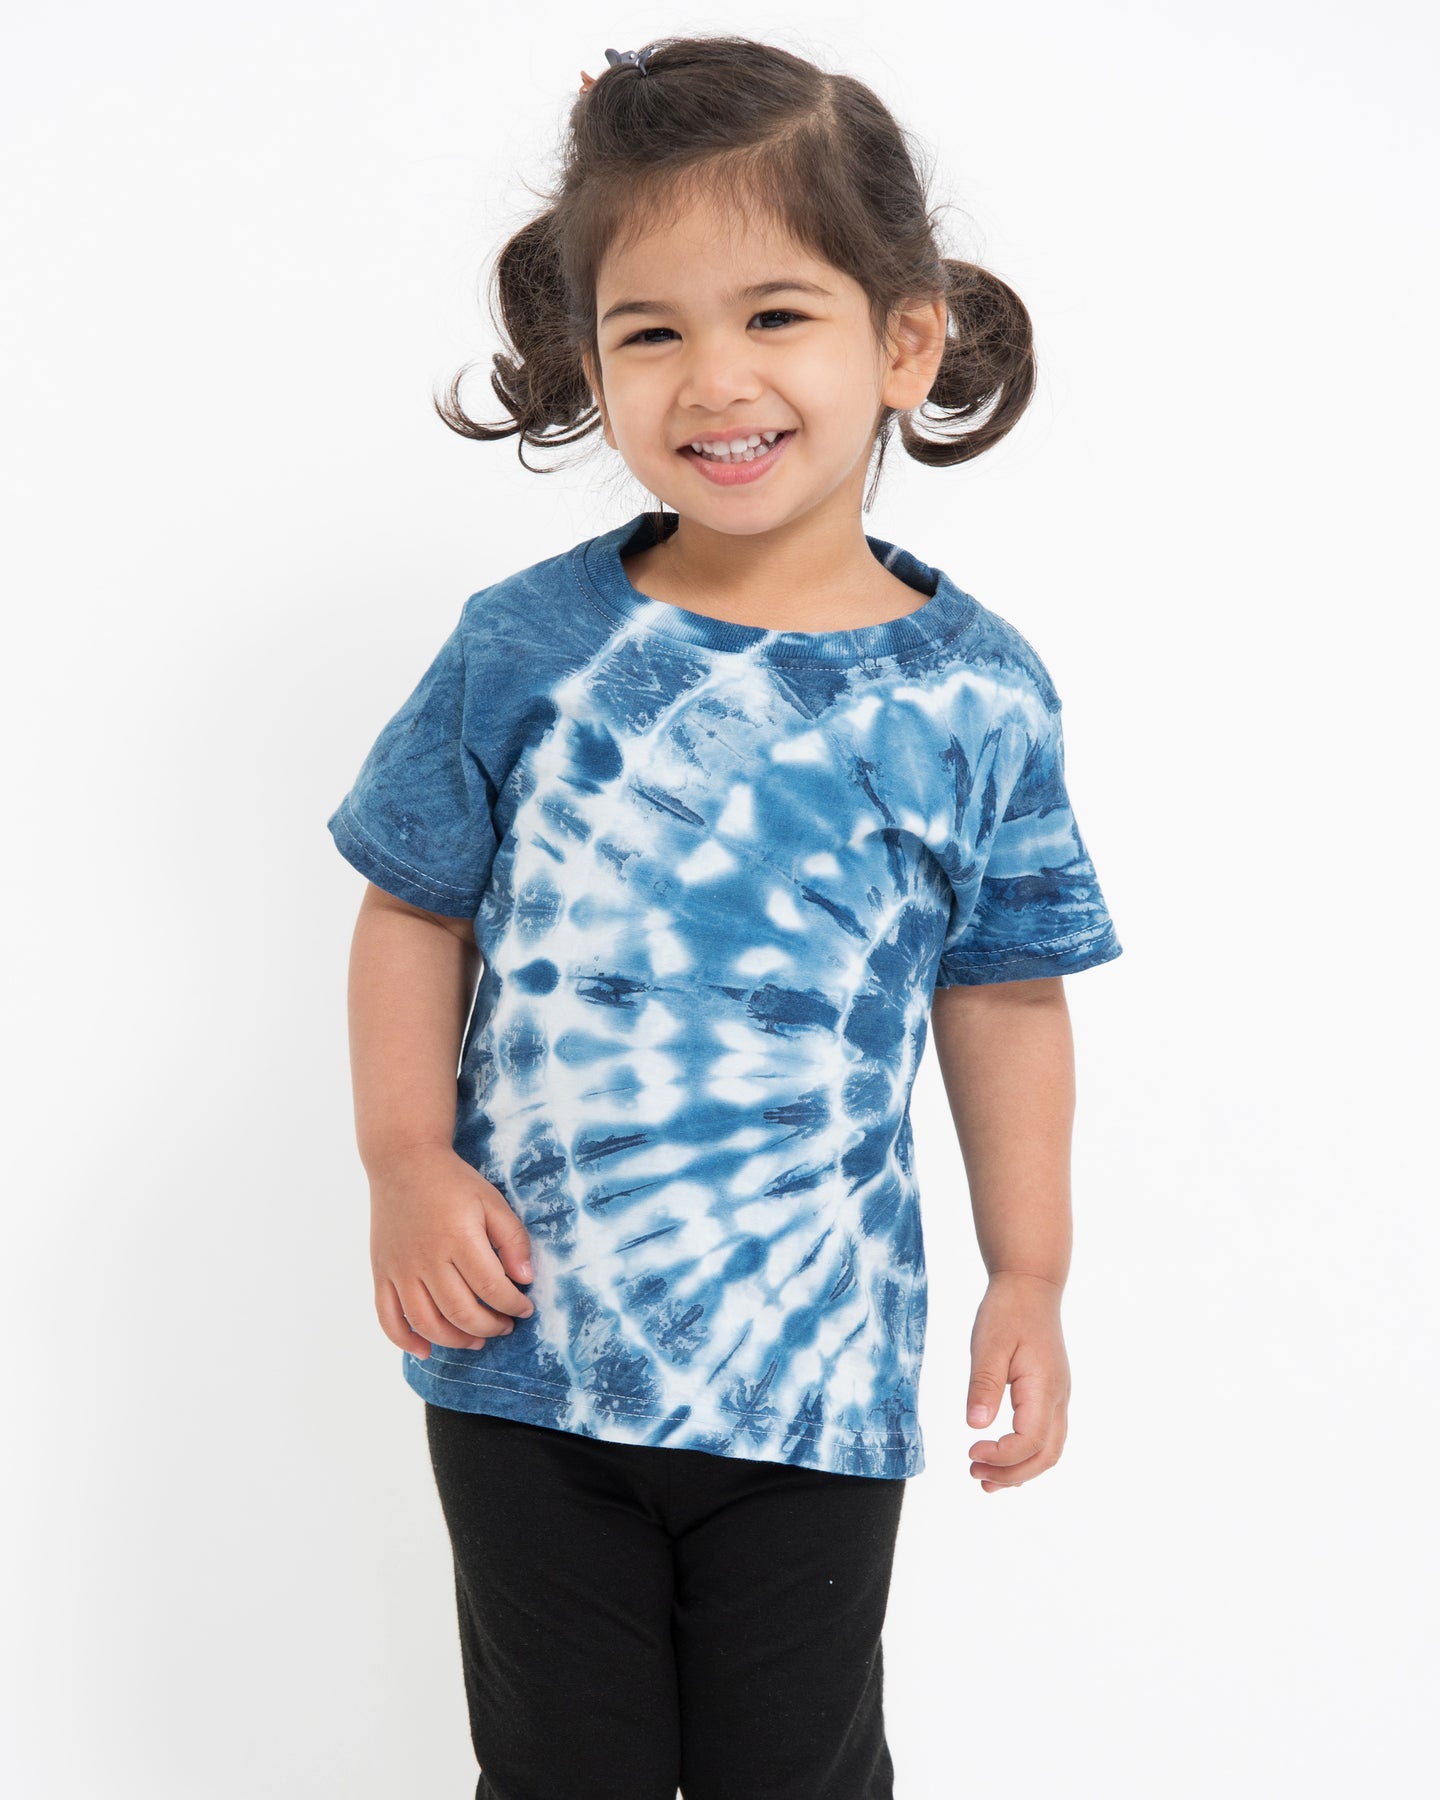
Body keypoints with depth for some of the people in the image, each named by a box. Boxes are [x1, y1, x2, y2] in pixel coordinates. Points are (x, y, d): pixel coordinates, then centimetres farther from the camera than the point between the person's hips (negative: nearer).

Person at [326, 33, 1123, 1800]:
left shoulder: (976, 697, -5)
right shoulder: (525, 648, -6)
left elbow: (1003, 995, 2)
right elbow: (415, 911, 1)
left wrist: (1029, 1273, 2)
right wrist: (404, 1162, -10)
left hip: (813, 1375, 0)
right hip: (521, 1342, 0)